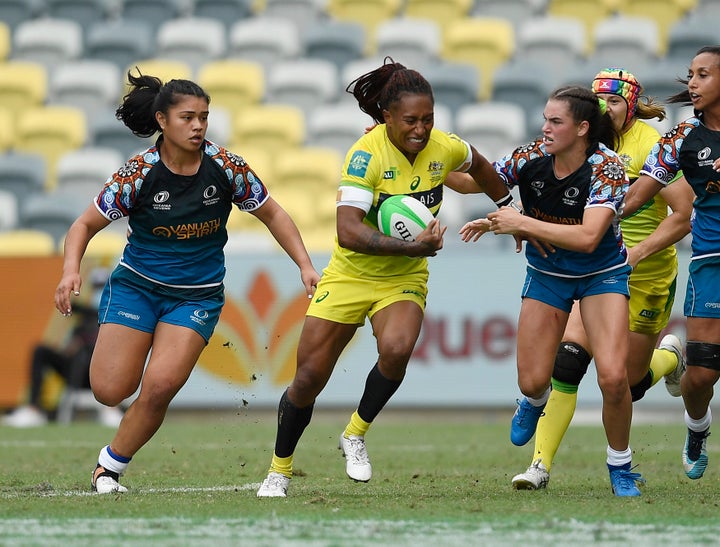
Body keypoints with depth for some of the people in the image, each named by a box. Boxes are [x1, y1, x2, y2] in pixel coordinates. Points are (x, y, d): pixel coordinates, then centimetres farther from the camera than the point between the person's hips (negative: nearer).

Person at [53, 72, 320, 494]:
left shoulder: (226, 166, -9)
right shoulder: (139, 173, -13)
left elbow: (272, 214, 5)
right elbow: (85, 225, -6)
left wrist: (306, 266, -5)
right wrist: (71, 269, -24)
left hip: (198, 296, 0)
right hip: (136, 285, 0)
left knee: (158, 388, -19)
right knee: (110, 391, -10)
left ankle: (110, 466, 2)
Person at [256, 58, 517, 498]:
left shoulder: (445, 149, -10)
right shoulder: (367, 153, -24)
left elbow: (478, 166, 16)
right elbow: (347, 231, -33)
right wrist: (413, 247, -38)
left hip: (404, 279, 2)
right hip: (350, 275, -2)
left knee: (397, 349, -29)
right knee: (309, 378, -1)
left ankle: (356, 435, -4)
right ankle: (280, 469, 23)